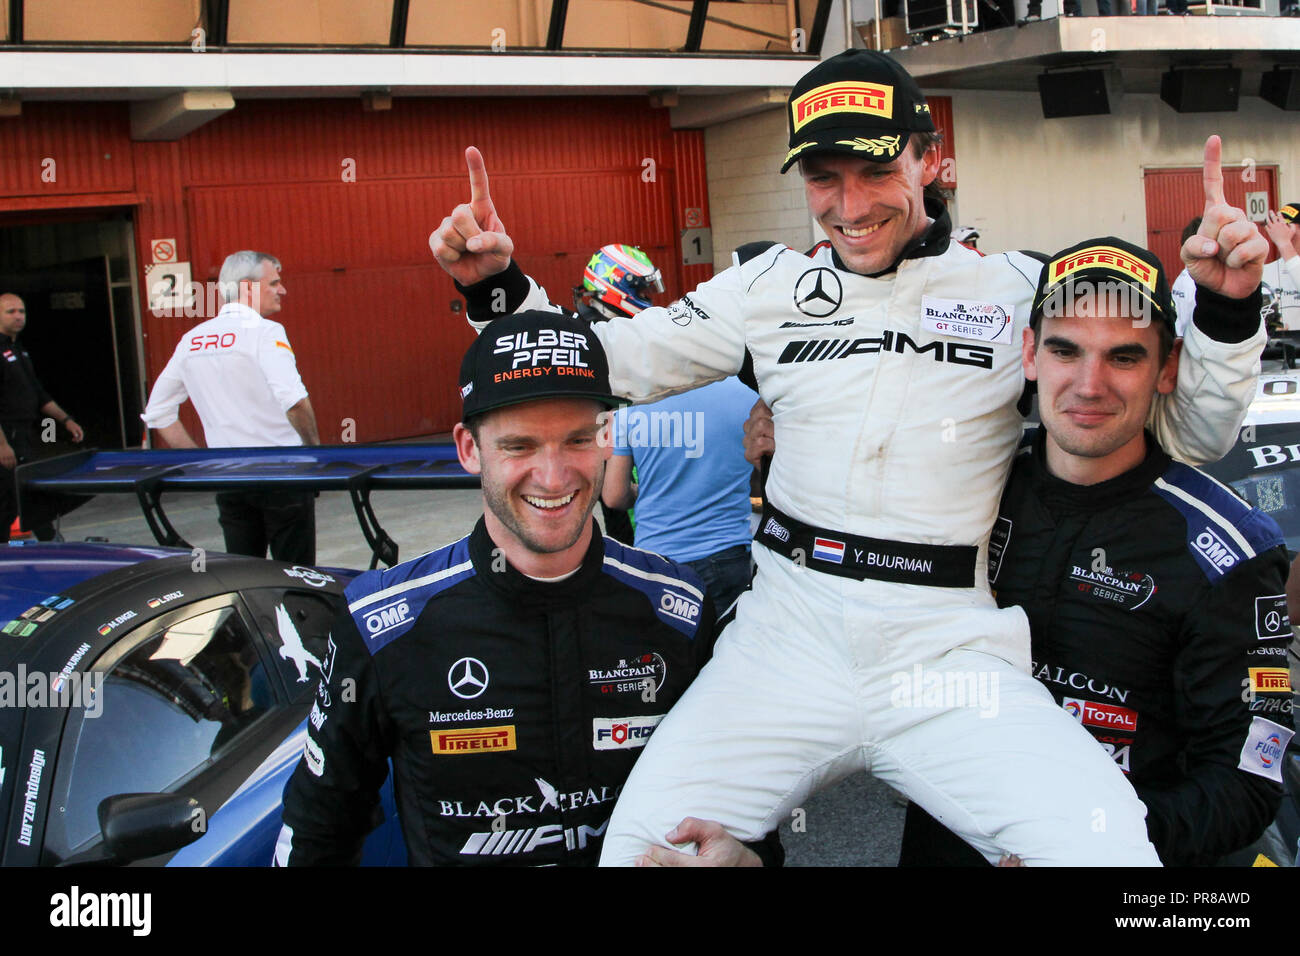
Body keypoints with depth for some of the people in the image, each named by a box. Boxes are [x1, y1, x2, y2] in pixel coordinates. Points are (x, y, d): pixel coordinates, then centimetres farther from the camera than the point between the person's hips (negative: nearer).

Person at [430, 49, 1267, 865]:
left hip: (952, 651, -1)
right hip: (787, 641, 2)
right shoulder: (769, 284, 10)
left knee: (1110, 851, -23)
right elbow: (613, 362, 14)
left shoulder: (1021, 290, 5)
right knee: (644, 843, -16)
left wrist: (1227, 309, -9)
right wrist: (501, 288, 0)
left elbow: (1186, 433, 8)